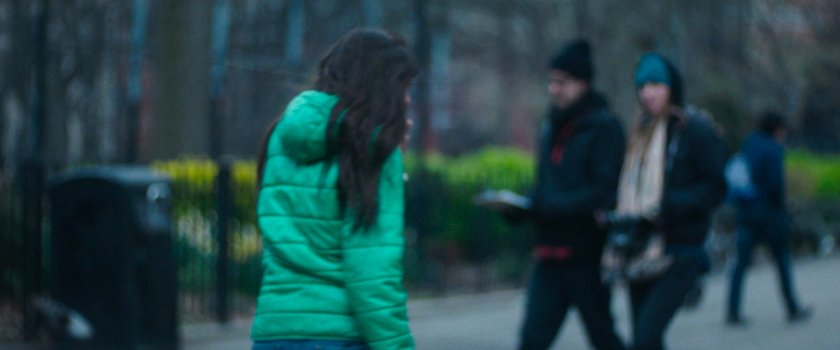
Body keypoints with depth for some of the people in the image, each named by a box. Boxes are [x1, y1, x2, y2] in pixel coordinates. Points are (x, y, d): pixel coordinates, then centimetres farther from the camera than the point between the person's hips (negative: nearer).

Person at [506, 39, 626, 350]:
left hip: (586, 255, -6)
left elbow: (604, 192, -16)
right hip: (550, 254, 6)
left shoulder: (603, 128, -8)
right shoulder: (553, 128, 14)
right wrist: (522, 208, -3)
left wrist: (547, 206, -21)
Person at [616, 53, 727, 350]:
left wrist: (667, 208, -21)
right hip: (642, 252, 7)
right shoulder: (640, 133, 16)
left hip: (680, 254, -7)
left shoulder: (696, 130, -4)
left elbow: (715, 188, -8)